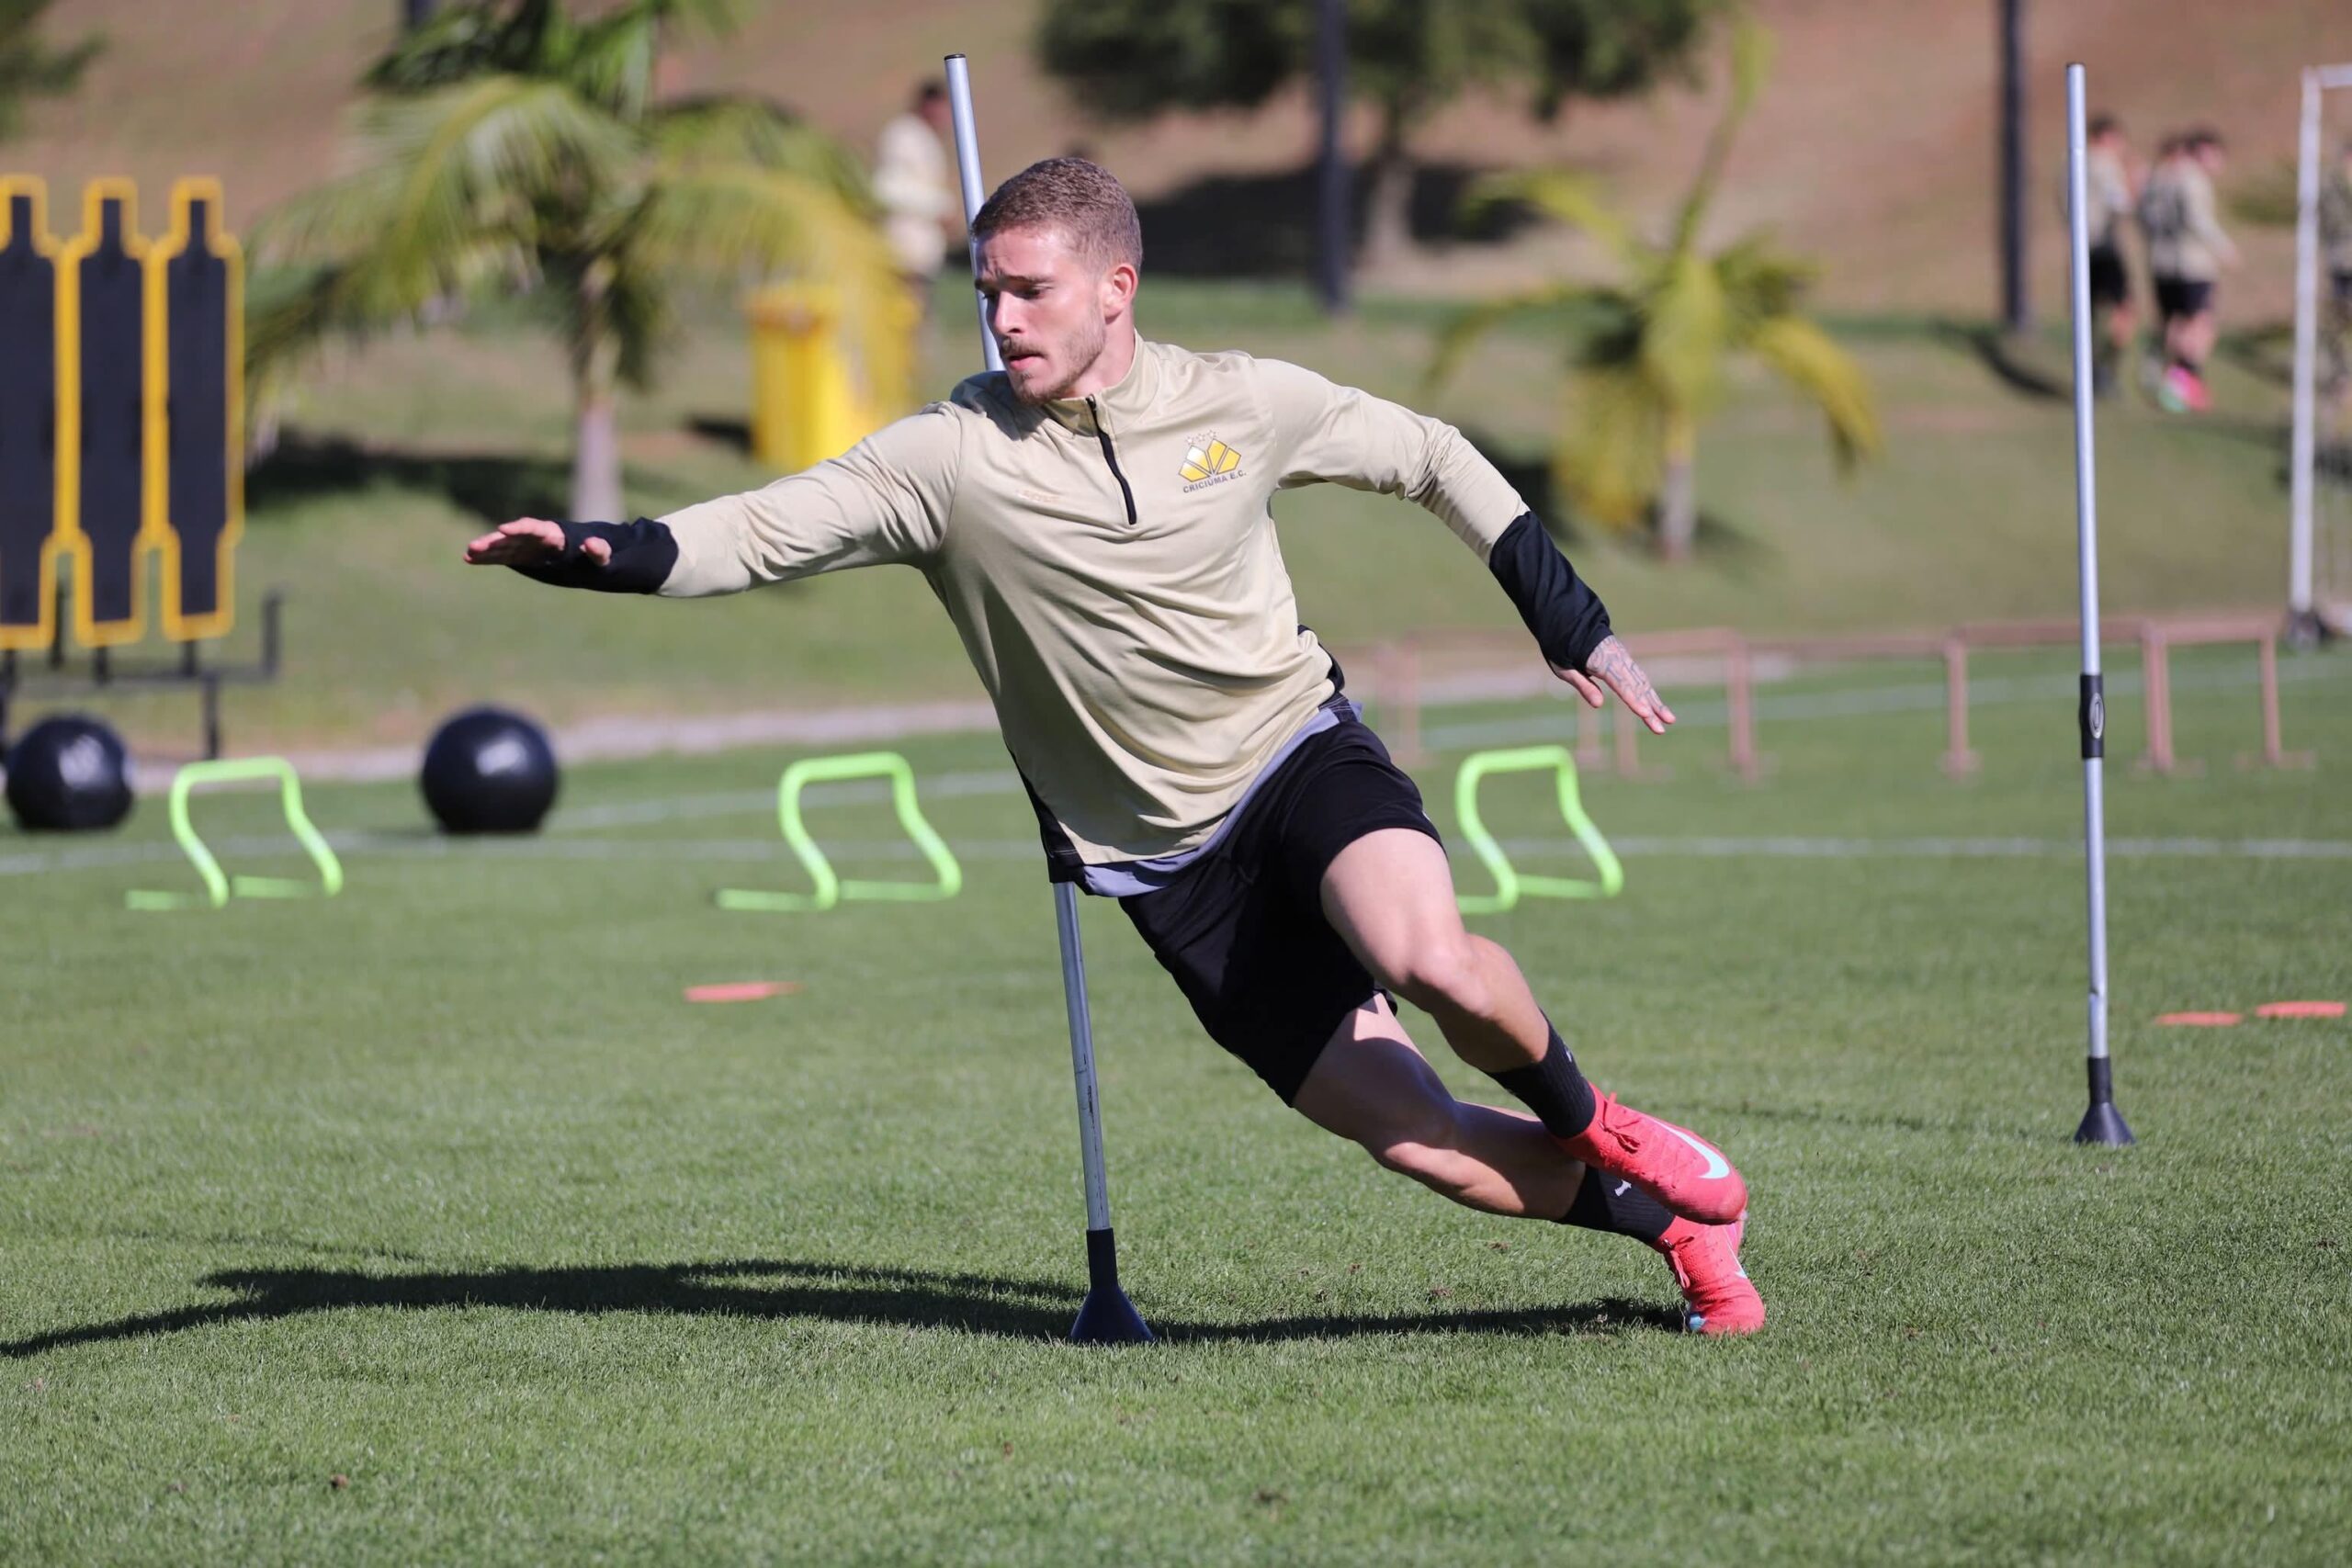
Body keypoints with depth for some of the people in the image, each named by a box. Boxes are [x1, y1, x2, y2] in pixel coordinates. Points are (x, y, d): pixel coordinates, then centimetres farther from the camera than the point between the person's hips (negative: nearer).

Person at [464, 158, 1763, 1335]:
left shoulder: (1244, 405, -5)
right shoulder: (951, 458, -9)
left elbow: (1432, 460, 10)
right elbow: (761, 532, -15)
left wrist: (1575, 628, 13)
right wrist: (597, 553, -33)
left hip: (1302, 753, 0)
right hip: (1166, 861, 0)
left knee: (1430, 958, -33)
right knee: (1407, 1135, -9)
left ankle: (1589, 1128, -2)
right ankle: (1664, 1214, 15)